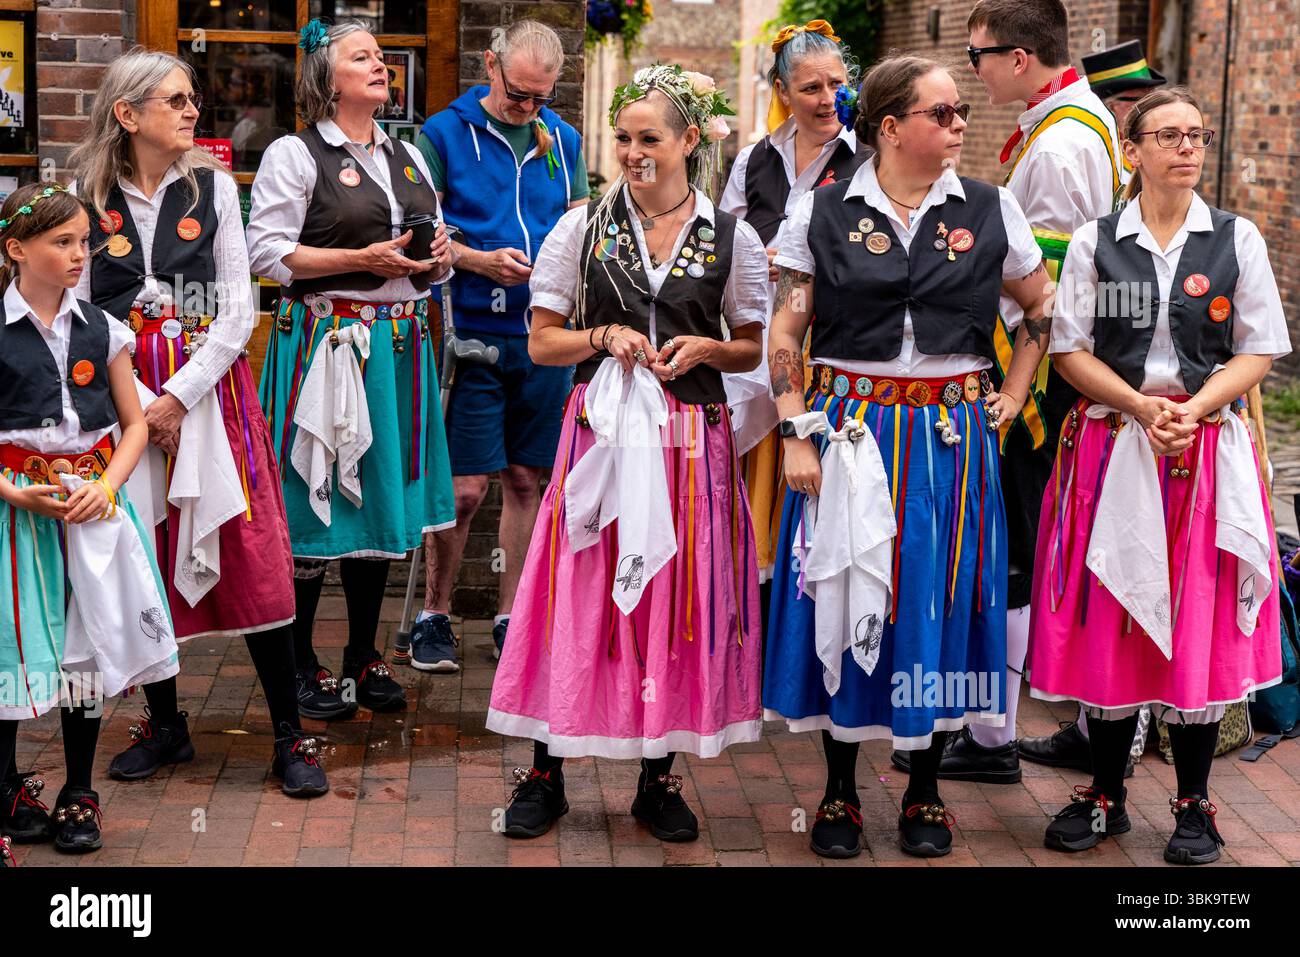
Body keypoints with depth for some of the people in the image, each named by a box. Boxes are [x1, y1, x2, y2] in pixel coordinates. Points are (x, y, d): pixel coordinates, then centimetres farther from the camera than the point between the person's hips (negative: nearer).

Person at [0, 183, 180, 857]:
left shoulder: (100, 329, 5)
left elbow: (135, 423, 8)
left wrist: (105, 485, -7)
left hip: (93, 504, 3)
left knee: (87, 644, 7)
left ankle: (78, 795, 21)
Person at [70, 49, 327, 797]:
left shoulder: (212, 186, 4)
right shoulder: (88, 196, 2)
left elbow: (239, 308, -1)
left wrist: (179, 396, -9)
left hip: (209, 385, 0)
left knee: (252, 559, -4)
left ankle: (291, 735, 4)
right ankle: (165, 725, 24)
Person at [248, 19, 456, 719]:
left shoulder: (409, 157, 17)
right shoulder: (294, 155, -4)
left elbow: (434, 242, 26)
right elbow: (268, 250, -11)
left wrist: (438, 256, 2)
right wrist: (363, 259, -17)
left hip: (400, 343, 6)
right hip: (326, 340, -6)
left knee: (382, 497, 10)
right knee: (317, 501, -3)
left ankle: (363, 658, 21)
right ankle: (301, 665, 10)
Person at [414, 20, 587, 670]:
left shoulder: (563, 140, 12)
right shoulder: (444, 134, -1)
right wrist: (481, 260, -17)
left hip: (543, 331, 4)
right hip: (473, 332, -4)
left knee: (525, 480, 9)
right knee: (466, 486, -5)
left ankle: (510, 618, 20)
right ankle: (433, 617, 13)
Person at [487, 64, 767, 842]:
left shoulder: (733, 239, 3)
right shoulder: (582, 228, 4)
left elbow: (754, 350, 11)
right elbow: (542, 344, 6)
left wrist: (704, 348, -9)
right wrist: (605, 337, -11)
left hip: (690, 437, 0)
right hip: (601, 431, 0)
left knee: (680, 599, 4)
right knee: (579, 597, 0)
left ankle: (660, 778, 18)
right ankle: (547, 772, 13)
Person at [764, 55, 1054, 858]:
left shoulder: (992, 211, 3)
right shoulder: (825, 213, 0)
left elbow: (1042, 312, 14)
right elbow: (785, 334, 1)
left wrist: (1011, 396, 5)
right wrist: (797, 436, -6)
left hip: (951, 436, 1)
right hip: (851, 434, -1)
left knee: (939, 603, 5)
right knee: (846, 602, 4)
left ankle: (927, 793, 21)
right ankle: (840, 794, 19)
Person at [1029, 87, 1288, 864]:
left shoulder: (1238, 238, 4)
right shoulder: (1095, 243, 4)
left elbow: (1258, 352, 1)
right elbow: (1072, 349, 1)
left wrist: (1193, 408, -14)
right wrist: (1142, 406, -13)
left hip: (1208, 451, 0)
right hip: (1113, 448, 0)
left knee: (1202, 624, 1)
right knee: (1110, 623, 3)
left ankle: (1194, 805, 14)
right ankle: (1106, 794, 18)